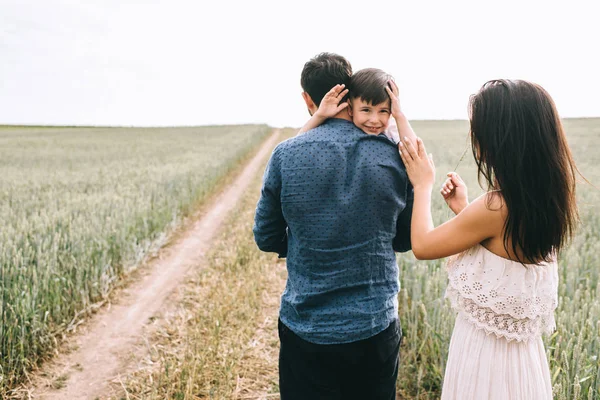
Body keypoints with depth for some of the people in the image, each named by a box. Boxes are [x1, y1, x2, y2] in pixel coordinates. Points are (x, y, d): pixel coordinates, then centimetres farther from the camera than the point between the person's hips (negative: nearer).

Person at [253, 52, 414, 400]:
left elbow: (266, 238, -1)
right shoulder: (394, 156, -8)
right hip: (377, 328, 2)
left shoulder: (285, 156, -12)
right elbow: (407, 240, 3)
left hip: (306, 329, -1)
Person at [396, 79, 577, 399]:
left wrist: (423, 185, -1)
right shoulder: (545, 200, -2)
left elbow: (422, 246, -13)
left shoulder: (496, 207, -27)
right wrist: (464, 210, 6)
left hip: (485, 349, -8)